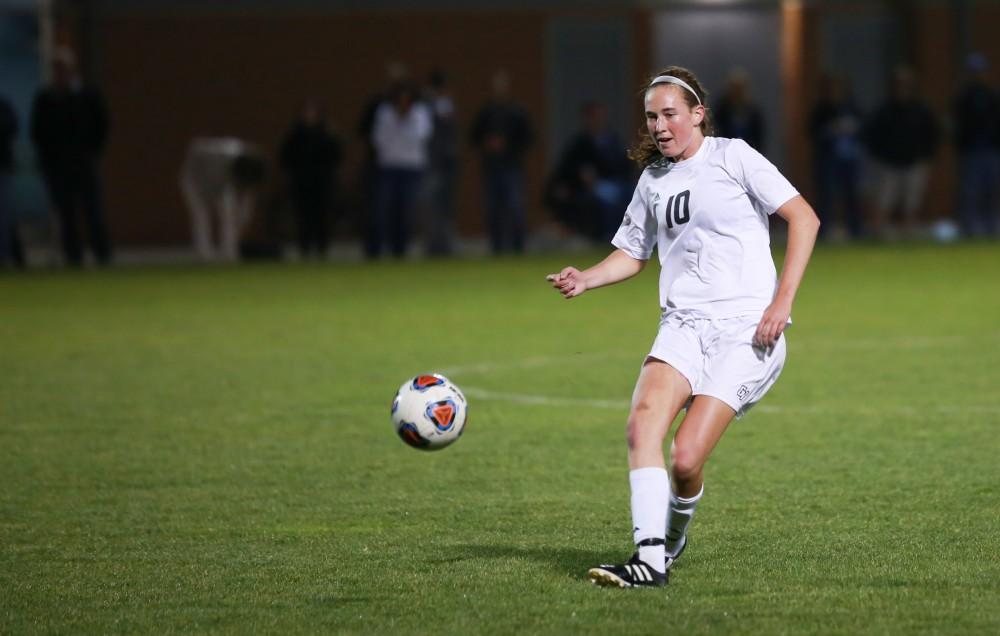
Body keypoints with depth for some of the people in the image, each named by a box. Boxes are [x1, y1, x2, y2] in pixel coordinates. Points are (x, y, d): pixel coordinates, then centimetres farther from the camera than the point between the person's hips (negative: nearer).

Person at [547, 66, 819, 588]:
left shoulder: (733, 157, -1)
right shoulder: (653, 179, 17)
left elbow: (804, 218, -4)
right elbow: (632, 253, 29)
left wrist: (783, 298, -13)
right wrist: (584, 280, 8)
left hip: (745, 326, -5)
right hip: (684, 324, 5)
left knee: (686, 458, -15)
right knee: (643, 422, -25)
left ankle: (673, 535, 16)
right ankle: (650, 559, -28)